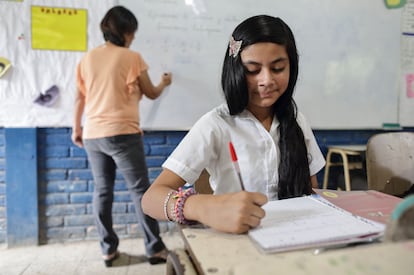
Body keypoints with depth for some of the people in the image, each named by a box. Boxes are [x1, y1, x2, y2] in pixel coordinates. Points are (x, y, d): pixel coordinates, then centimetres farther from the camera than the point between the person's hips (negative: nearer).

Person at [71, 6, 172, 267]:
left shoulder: (88, 58, 10)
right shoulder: (132, 57, -4)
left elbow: (80, 98, 13)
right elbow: (151, 93, 6)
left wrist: (76, 129, 23)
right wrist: (164, 83, 27)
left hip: (93, 135, 6)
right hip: (123, 134, -5)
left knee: (102, 191, 12)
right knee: (140, 190, 2)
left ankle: (108, 249, 18)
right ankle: (155, 248, 8)